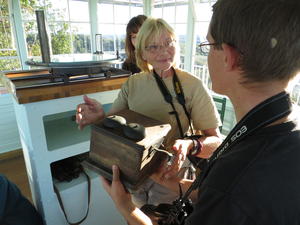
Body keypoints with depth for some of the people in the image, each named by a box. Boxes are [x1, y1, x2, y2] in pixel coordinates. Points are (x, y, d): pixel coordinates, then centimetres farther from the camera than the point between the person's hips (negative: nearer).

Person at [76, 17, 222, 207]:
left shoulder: (193, 86, -16)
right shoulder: (133, 83, -4)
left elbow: (216, 141, -17)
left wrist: (189, 146, -37)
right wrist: (101, 117, -23)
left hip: (169, 173, -3)